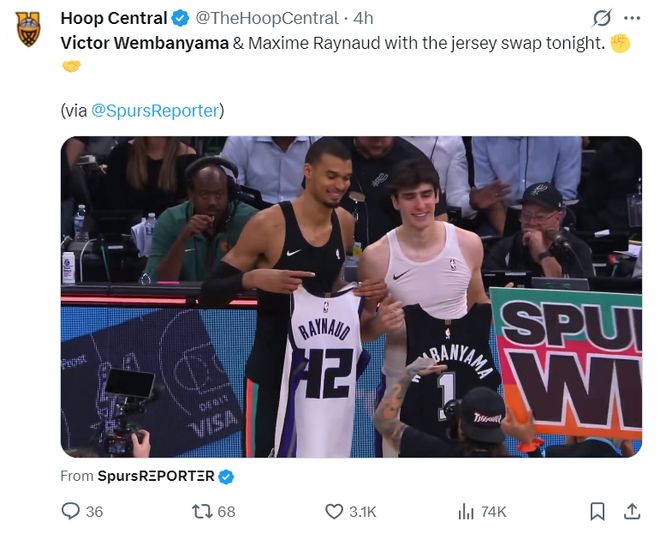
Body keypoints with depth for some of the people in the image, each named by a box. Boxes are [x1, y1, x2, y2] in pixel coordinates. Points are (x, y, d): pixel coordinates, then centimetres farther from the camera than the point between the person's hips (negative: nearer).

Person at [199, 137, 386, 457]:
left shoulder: (345, 224, 2)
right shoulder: (268, 224, -17)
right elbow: (208, 294, -14)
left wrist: (366, 300, -1)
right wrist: (253, 278, -33)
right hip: (271, 372, -6)